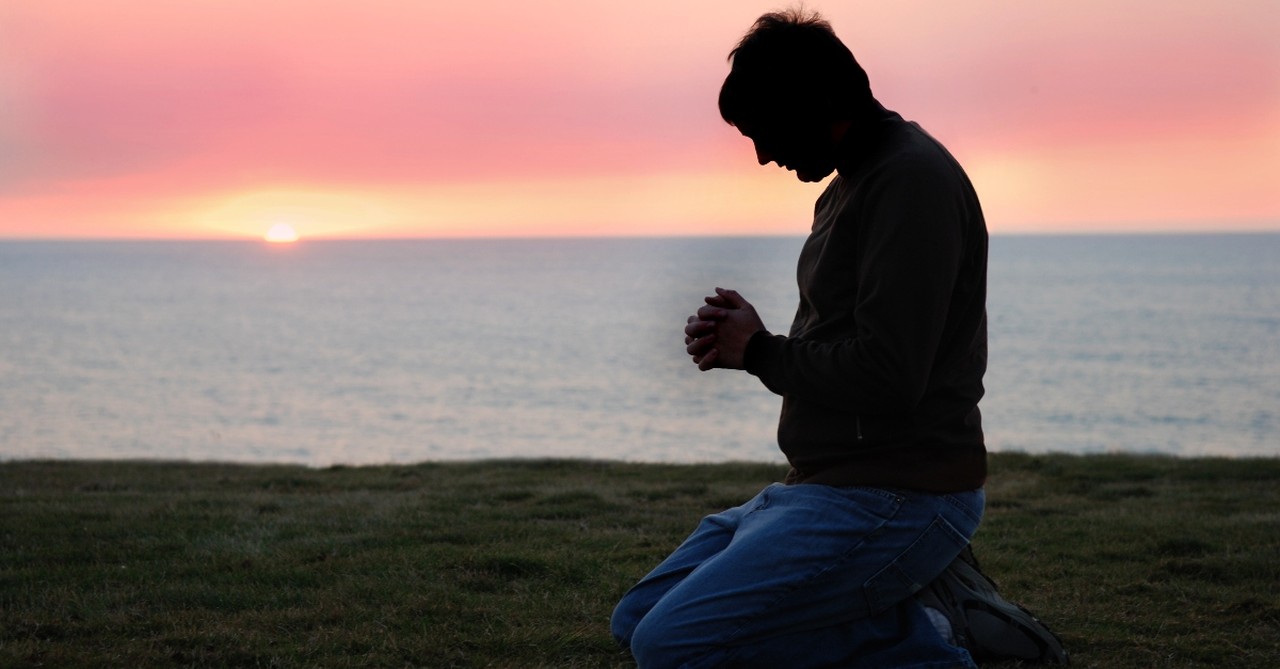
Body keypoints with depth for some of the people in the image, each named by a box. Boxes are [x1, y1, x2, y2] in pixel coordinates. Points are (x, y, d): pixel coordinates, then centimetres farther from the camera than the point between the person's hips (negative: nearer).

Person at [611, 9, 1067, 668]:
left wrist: (761, 352, -8)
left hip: (894, 501, -11)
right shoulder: (848, 185, 16)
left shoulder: (912, 180, -16)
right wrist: (738, 339, 0)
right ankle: (916, 613, 6)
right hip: (824, 486, 11)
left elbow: (889, 374, -24)